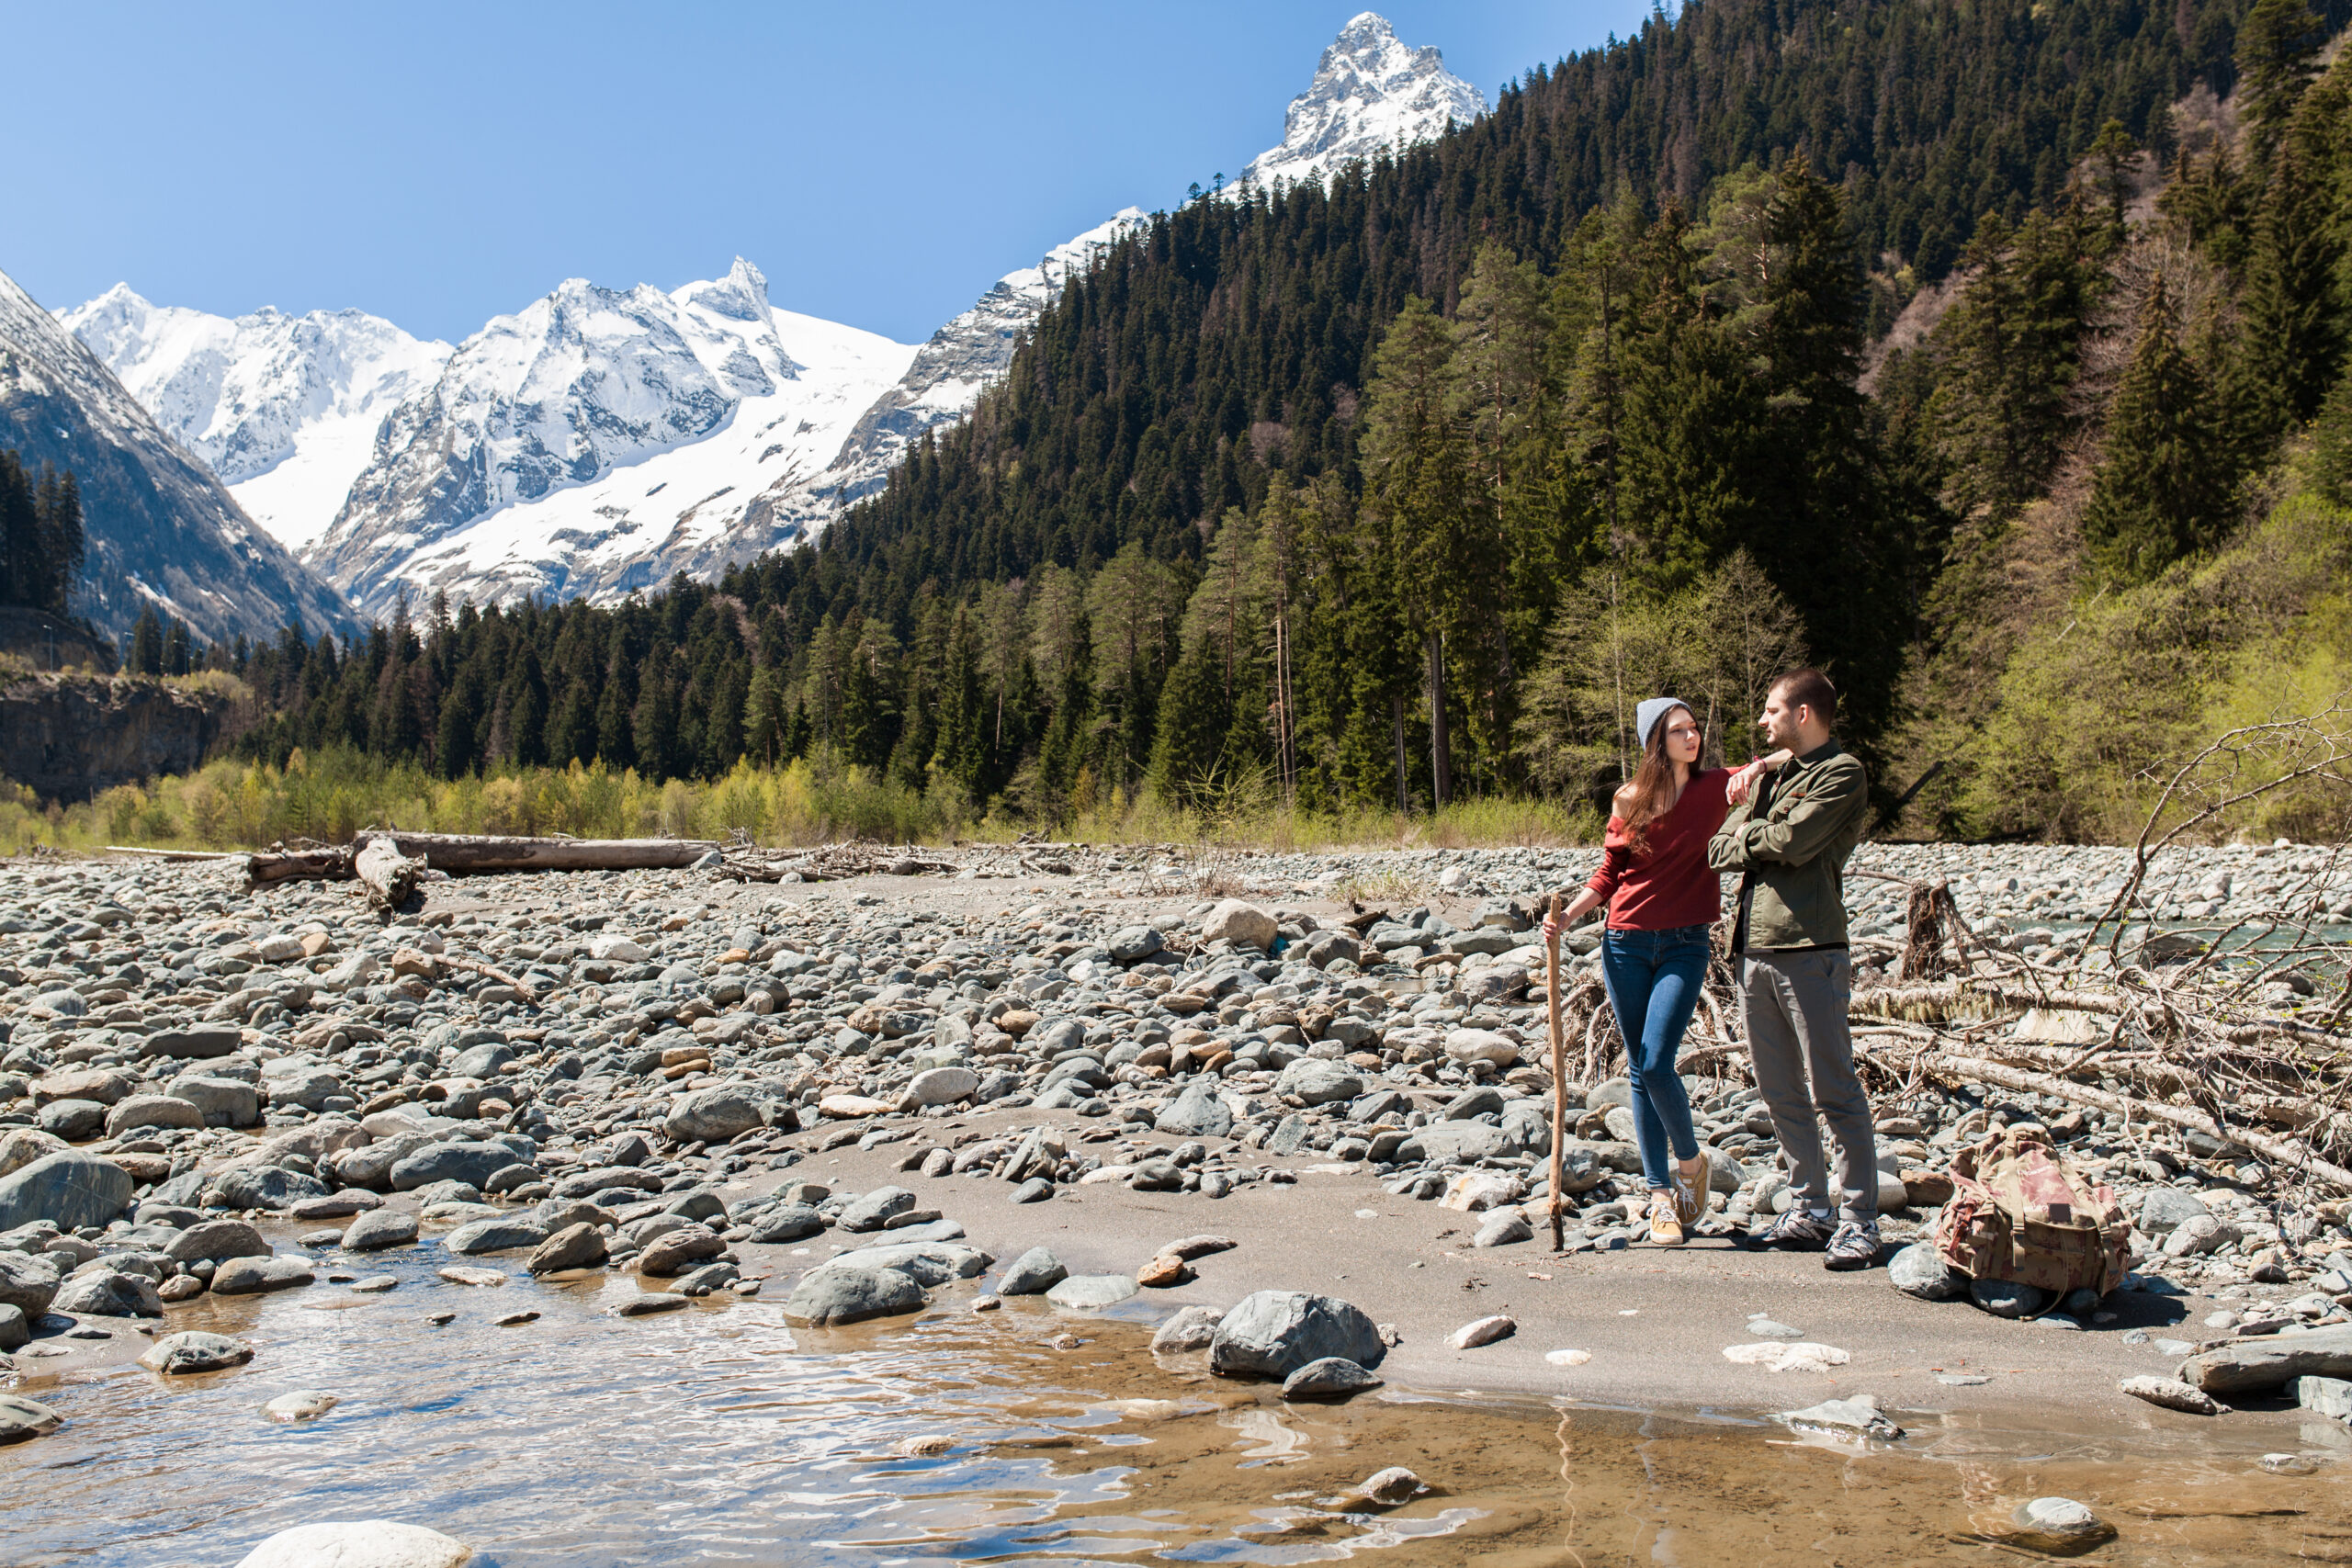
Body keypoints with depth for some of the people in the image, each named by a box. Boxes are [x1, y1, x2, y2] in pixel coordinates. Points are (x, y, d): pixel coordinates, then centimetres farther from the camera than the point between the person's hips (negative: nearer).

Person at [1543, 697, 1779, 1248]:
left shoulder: (1716, 788, 1)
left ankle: (1690, 1161, 12)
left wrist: (1757, 769, -15)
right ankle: (1659, 1194, 14)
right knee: (1640, 1072, 5)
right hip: (1626, 945, 2)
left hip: (1684, 946, -2)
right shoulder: (1629, 802, 6)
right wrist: (1567, 917, -4)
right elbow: (1608, 876, 11)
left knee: (1656, 1065, -14)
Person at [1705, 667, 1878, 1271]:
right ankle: (1808, 1212, 18)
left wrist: (1749, 835, 4)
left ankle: (1859, 1221, -3)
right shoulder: (1773, 776, 24)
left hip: (1808, 949, -8)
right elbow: (1719, 849, 14)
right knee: (1781, 1093, 10)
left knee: (1834, 1090, -7)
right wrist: (1763, 838, -4)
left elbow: (1792, 841, -15)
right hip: (1753, 949, 8)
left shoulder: (1841, 773, -1)